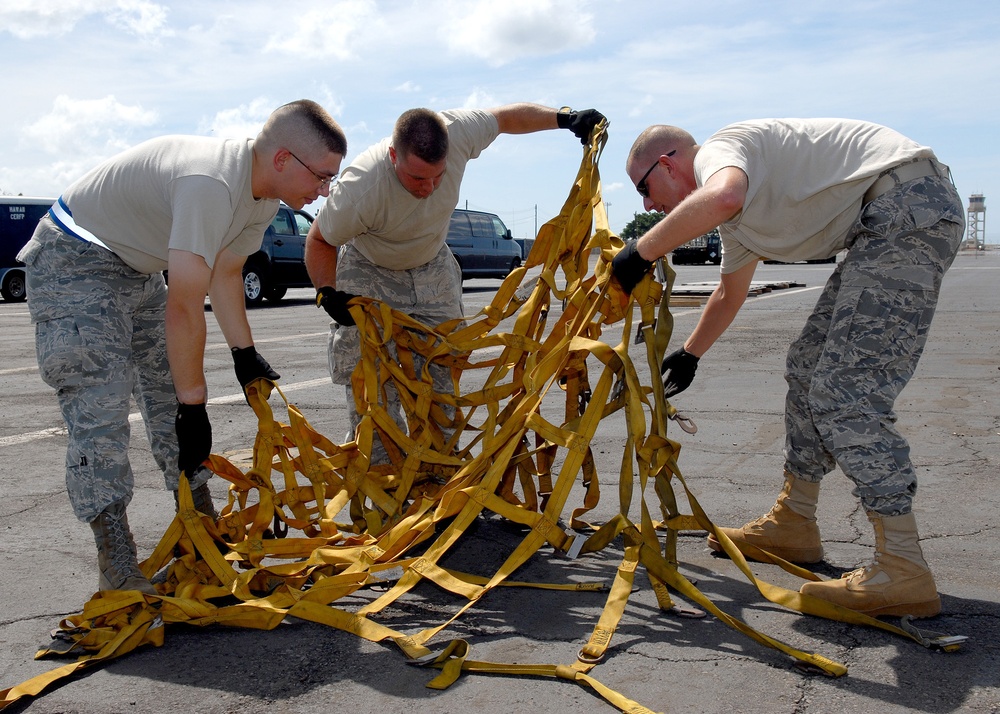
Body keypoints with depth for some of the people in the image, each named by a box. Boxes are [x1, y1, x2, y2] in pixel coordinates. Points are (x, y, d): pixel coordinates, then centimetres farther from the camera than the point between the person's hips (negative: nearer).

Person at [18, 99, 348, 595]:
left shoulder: (264, 192, -4)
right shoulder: (210, 185, -36)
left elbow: (225, 274, 8)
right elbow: (184, 309, -34)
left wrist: (244, 354, 4)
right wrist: (194, 405, -27)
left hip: (138, 269, 10)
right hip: (74, 261, -9)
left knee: (173, 400, 9)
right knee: (101, 412, -15)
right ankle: (119, 576, -12)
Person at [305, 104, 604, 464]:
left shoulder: (457, 133, -29)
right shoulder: (360, 190, -38)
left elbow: (505, 117, -8)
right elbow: (319, 241, -21)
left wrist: (566, 118, -5)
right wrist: (327, 292, -35)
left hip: (432, 268, 4)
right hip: (370, 274, -4)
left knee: (441, 376, 3)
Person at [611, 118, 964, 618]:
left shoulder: (719, 148, -6)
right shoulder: (740, 218, 23)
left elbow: (721, 198, -33)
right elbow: (729, 293, 38)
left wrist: (641, 252, -21)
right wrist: (689, 355, 47)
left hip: (911, 205, -11)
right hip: (888, 223, 11)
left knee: (845, 392, -15)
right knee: (808, 368, 15)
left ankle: (902, 572, -13)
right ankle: (793, 524, 25)